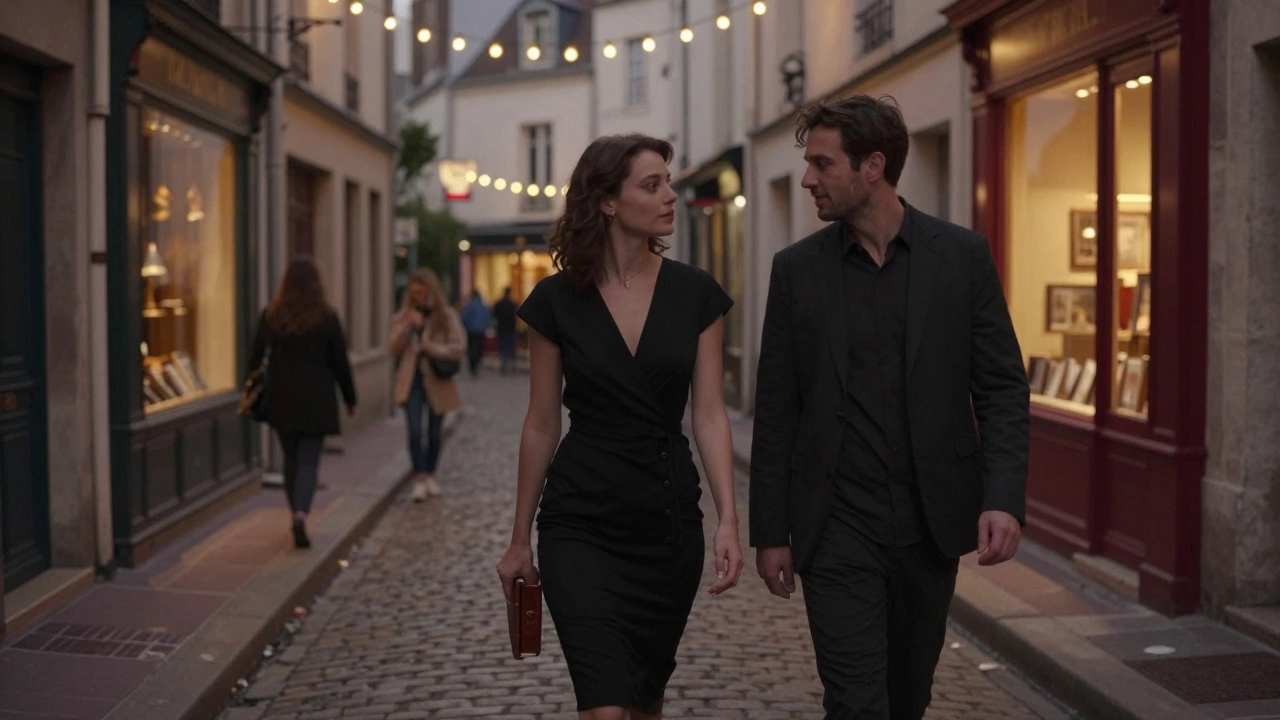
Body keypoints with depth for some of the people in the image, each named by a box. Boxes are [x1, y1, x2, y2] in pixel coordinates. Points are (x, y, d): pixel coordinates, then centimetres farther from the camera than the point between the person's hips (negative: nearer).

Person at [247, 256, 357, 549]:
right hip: (316, 400, -2)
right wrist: (350, 398, 10)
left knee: (291, 459, 15)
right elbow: (340, 362, -1)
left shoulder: (271, 315, -1)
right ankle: (301, 514, -22)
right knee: (309, 460, -1)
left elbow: (255, 356, 2)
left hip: (281, 400, 2)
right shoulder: (326, 317, -6)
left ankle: (297, 515, 21)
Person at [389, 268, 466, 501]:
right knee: (415, 430, -13)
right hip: (411, 379, 0)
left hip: (437, 381, 0)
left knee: (435, 432, 11)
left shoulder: (447, 315, -3)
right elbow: (393, 349, -3)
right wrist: (407, 326, -17)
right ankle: (420, 478, -11)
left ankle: (430, 475, 28)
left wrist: (434, 349, -22)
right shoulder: (404, 315, 4)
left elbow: (459, 348, -8)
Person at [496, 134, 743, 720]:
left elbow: (709, 414, -1)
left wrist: (727, 519, -13)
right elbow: (541, 425, 3)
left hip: (668, 520, 2)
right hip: (581, 523, -2)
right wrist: (520, 539, 7)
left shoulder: (695, 293, -1)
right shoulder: (557, 299, -4)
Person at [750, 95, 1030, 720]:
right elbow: (775, 412, 3)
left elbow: (1003, 389, 0)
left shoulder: (962, 256, 0)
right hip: (837, 528, -1)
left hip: (932, 522, 1)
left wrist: (1003, 498, -13)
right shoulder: (796, 269, 1)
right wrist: (769, 532, 2)